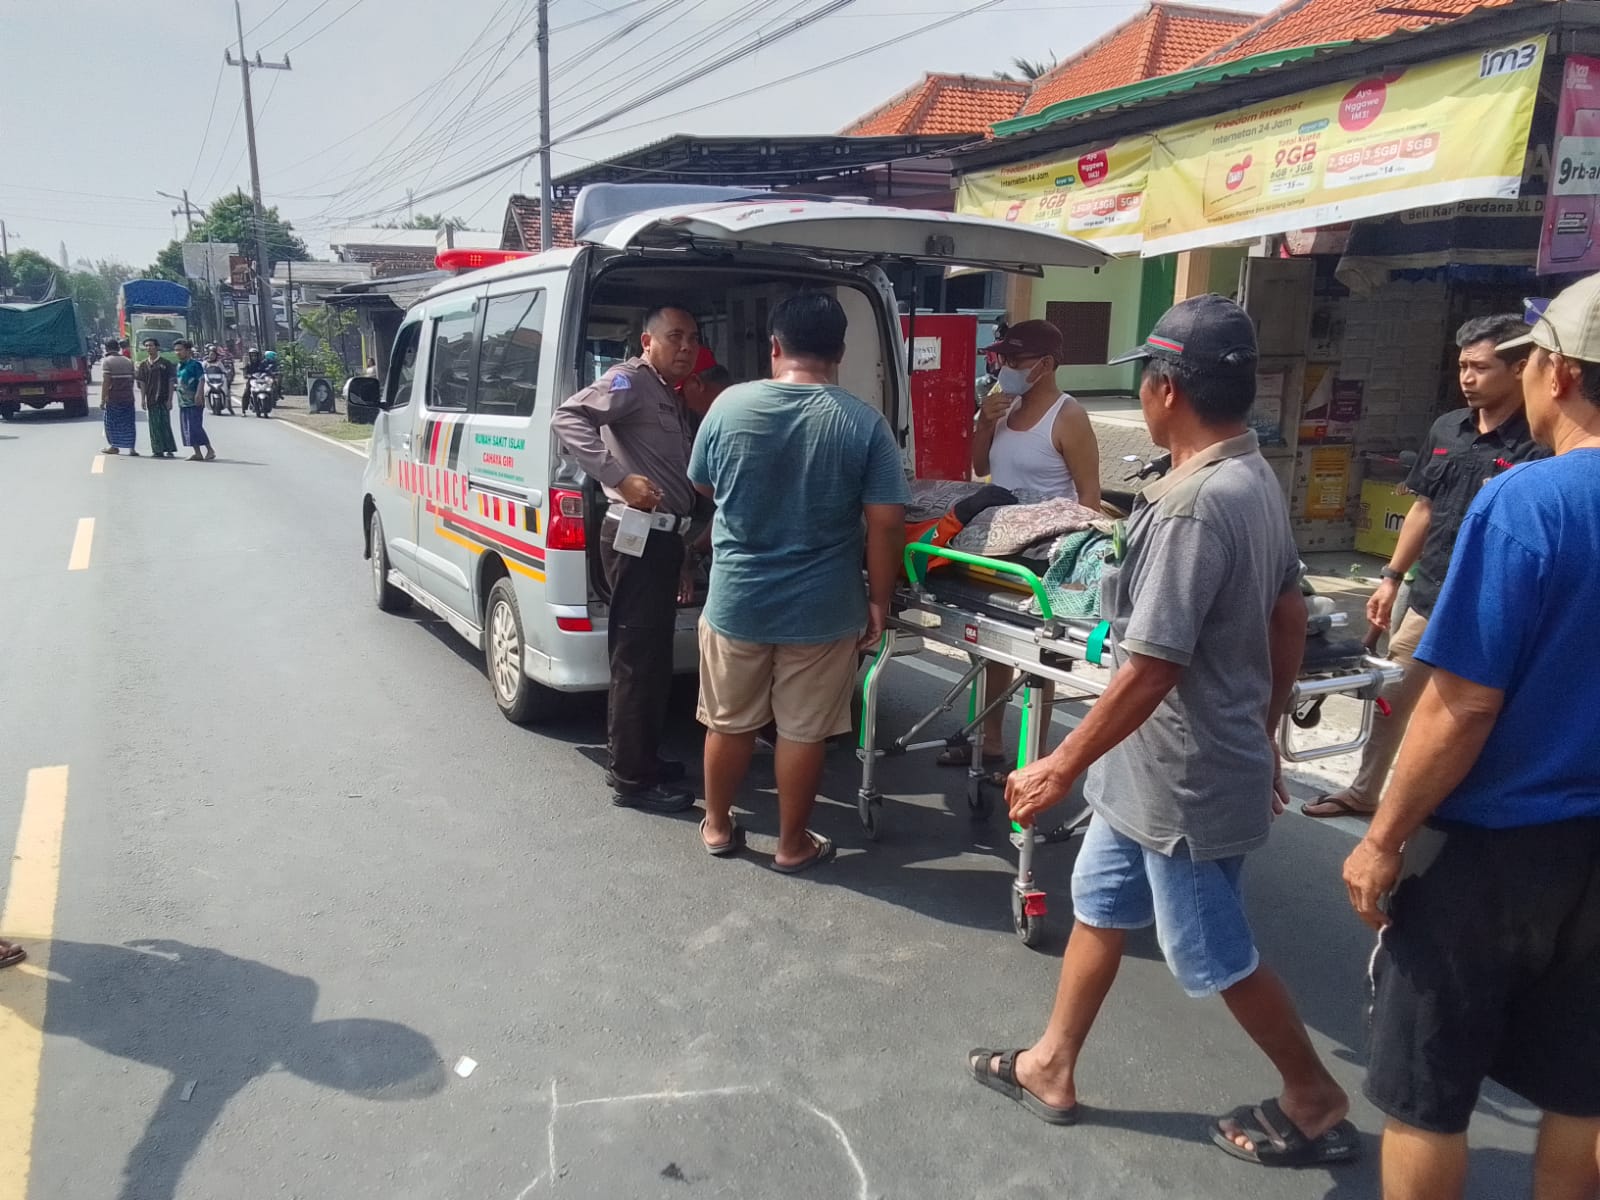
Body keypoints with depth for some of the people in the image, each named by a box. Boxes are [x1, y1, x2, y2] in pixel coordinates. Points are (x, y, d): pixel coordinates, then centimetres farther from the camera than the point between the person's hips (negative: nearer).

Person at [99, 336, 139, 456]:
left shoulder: (108, 361, -6)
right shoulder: (128, 362, 10)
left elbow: (105, 382, -12)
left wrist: (102, 399, -10)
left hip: (113, 398, -4)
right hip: (128, 397, 4)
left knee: (111, 422, 8)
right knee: (129, 423, 5)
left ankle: (114, 446, 12)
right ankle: (132, 448, 0)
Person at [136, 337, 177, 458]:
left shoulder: (165, 363, 1)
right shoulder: (143, 365, 10)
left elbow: (171, 382, -1)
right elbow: (142, 383, 11)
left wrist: (170, 399, -7)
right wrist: (142, 399, 3)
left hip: (163, 399, -3)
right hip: (151, 400, 3)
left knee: (165, 424, -4)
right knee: (154, 426, 3)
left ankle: (169, 449, 2)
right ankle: (158, 450, 7)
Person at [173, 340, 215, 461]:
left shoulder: (195, 364, -8)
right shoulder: (179, 365, 17)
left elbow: (201, 380, -15)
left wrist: (198, 394, -24)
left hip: (194, 402, -9)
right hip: (183, 402, 9)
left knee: (196, 427, -12)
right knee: (187, 429, 6)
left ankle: (210, 450, -3)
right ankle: (197, 453, 10)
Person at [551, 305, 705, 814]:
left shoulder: (672, 398, 21)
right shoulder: (630, 380, -8)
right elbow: (567, 417, -22)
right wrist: (619, 478, -26)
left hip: (663, 537, 10)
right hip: (636, 537, -10)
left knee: (653, 656, 17)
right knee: (638, 657, -6)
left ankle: (641, 758, 29)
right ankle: (631, 778, 2)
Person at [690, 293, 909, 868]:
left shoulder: (730, 405, -6)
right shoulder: (865, 423, -11)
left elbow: (703, 486, 9)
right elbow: (886, 523, -12)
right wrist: (879, 601, 0)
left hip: (735, 601, 2)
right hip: (822, 609, -1)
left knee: (729, 723, 19)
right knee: (803, 730, 13)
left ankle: (717, 826, 35)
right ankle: (793, 844, 27)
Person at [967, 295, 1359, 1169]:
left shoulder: (1192, 507, -28)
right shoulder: (1256, 481, 4)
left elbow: (1149, 671, -28)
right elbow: (1289, 621, 12)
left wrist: (1062, 766, -17)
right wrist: (1263, 732, 21)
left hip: (1185, 782, -10)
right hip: (1157, 773, 10)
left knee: (1216, 958, 11)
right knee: (1097, 909, 20)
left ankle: (1316, 1100, 34)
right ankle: (1051, 1068, 35)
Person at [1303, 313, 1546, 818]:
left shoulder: (1537, 449, -15)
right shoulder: (1446, 429, 6)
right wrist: (1392, 577, 13)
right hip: (1427, 600, 7)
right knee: (1391, 699, 18)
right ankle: (1363, 792, 36)